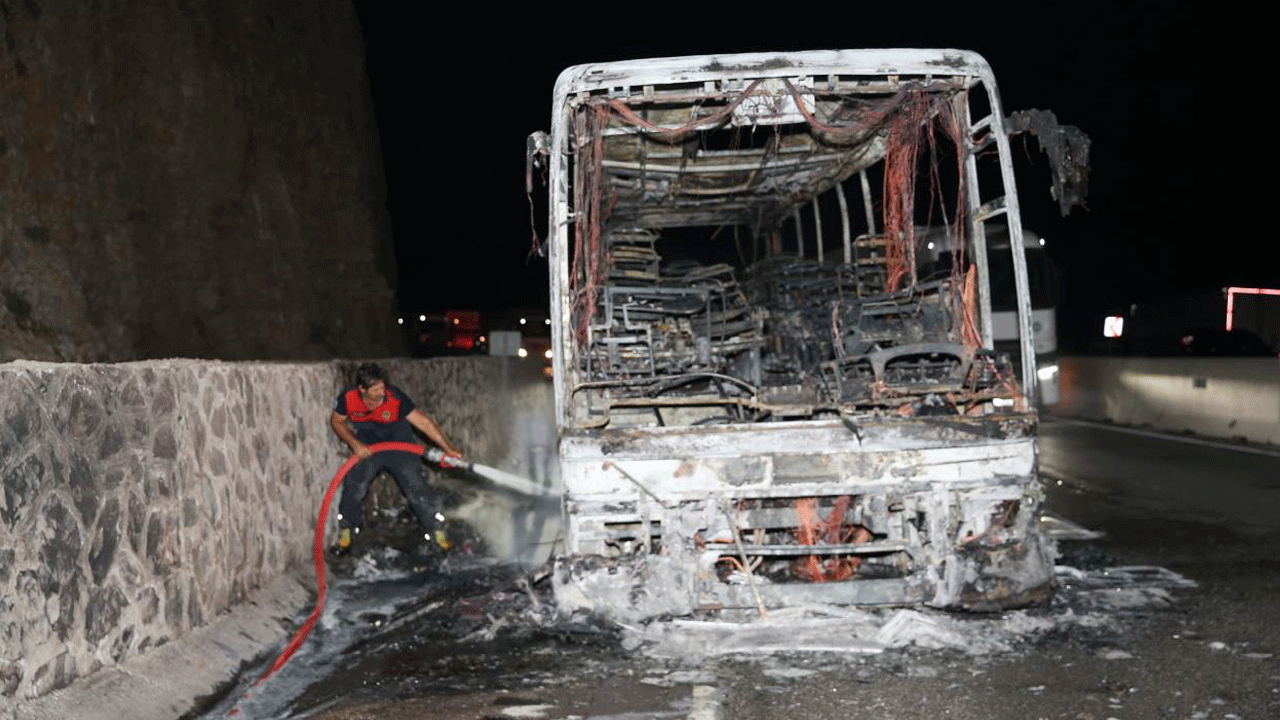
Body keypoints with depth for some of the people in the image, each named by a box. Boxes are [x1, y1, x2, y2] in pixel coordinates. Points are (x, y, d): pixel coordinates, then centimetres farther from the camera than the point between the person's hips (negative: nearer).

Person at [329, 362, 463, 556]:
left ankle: (436, 534, 7)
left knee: (417, 489, -8)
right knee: (353, 487, -8)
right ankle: (345, 535, 16)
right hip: (367, 449, 2)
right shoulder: (348, 398, -22)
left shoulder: (395, 397, -29)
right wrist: (355, 444, -14)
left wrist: (448, 447, -30)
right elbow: (336, 421, -2)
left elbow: (424, 422, -27)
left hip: (401, 446, -2)